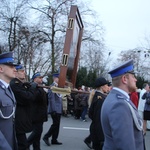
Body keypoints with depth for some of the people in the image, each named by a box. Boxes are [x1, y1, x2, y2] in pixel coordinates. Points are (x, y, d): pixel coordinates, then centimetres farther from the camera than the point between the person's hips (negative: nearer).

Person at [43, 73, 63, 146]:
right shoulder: (52, 87, -13)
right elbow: (51, 99, -18)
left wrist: (61, 109, 15)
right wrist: (54, 109, -21)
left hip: (59, 109, 9)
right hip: (55, 109, -9)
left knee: (57, 125, 11)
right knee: (55, 124, -6)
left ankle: (54, 140, 18)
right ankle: (46, 137, 7)